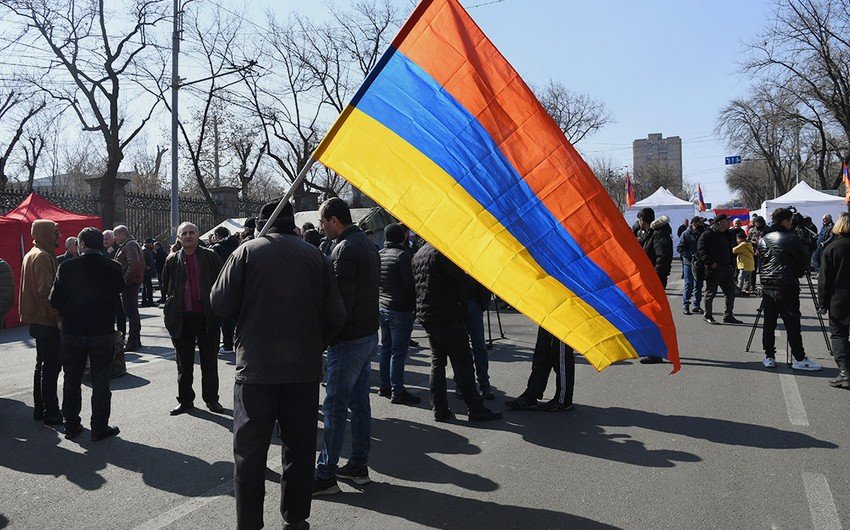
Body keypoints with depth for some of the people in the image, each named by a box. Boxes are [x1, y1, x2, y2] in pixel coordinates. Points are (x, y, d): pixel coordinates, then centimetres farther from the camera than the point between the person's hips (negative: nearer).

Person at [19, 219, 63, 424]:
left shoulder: (32, 254, 16)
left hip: (37, 320, 11)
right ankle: (51, 413, -1)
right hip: (47, 321, -11)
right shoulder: (43, 257, -16)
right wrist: (58, 317, -19)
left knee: (43, 364, 17)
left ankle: (40, 408, 24)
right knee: (52, 365, -5)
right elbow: (46, 291, -23)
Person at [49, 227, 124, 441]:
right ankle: (99, 427, 10)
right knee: (100, 381, 7)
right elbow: (120, 291, 3)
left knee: (72, 381, 14)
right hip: (103, 332, -1)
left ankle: (71, 425, 22)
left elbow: (55, 299, -6)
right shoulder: (113, 267, -7)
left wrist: (67, 314, 12)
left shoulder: (67, 267, -7)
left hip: (72, 331, 1)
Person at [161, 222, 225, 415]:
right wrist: (171, 309, 9)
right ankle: (185, 400, 20)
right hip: (182, 318, 2)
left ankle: (211, 398, 18)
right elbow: (165, 288, 14)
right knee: (184, 362, 10)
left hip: (207, 316, -1)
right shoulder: (172, 260, 6)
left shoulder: (210, 257, 1)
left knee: (209, 361, 7)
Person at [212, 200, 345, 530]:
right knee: (299, 448, 14)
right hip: (305, 369, 2)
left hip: (256, 367, -2)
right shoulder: (315, 256, 1)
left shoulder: (248, 252, -4)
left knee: (250, 450, 8)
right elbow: (335, 316, 1)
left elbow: (221, 304, -6)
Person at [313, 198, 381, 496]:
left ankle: (326, 475, 3)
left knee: (334, 406, -3)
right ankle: (359, 466, 22)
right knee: (360, 402, 14)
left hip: (348, 340, -10)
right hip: (369, 334, 10)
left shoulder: (345, 249, -17)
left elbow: (341, 299, -22)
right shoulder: (367, 244, 14)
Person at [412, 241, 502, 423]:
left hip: (425, 317, 9)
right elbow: (459, 280, -13)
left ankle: (440, 410, 14)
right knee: (463, 362, -2)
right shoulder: (442, 251, -13)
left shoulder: (418, 254, 13)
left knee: (437, 363, 13)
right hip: (447, 317, -8)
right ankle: (475, 409, 2)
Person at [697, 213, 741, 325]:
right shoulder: (708, 234, -10)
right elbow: (701, 251, -17)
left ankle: (728, 316, 19)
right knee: (711, 293, 0)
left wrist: (731, 264, 13)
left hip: (726, 269, 8)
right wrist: (711, 262, -23)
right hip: (713, 269, -8)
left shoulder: (727, 235, 17)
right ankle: (708, 316, 10)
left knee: (731, 292, 10)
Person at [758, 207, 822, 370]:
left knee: (769, 323, 8)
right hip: (786, 287, -6)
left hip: (767, 286, 6)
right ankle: (799, 359, 2)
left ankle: (769, 357, 10)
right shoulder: (792, 239, -8)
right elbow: (805, 261, 0)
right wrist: (798, 273, 18)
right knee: (792, 324, -2)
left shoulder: (763, 240, 9)